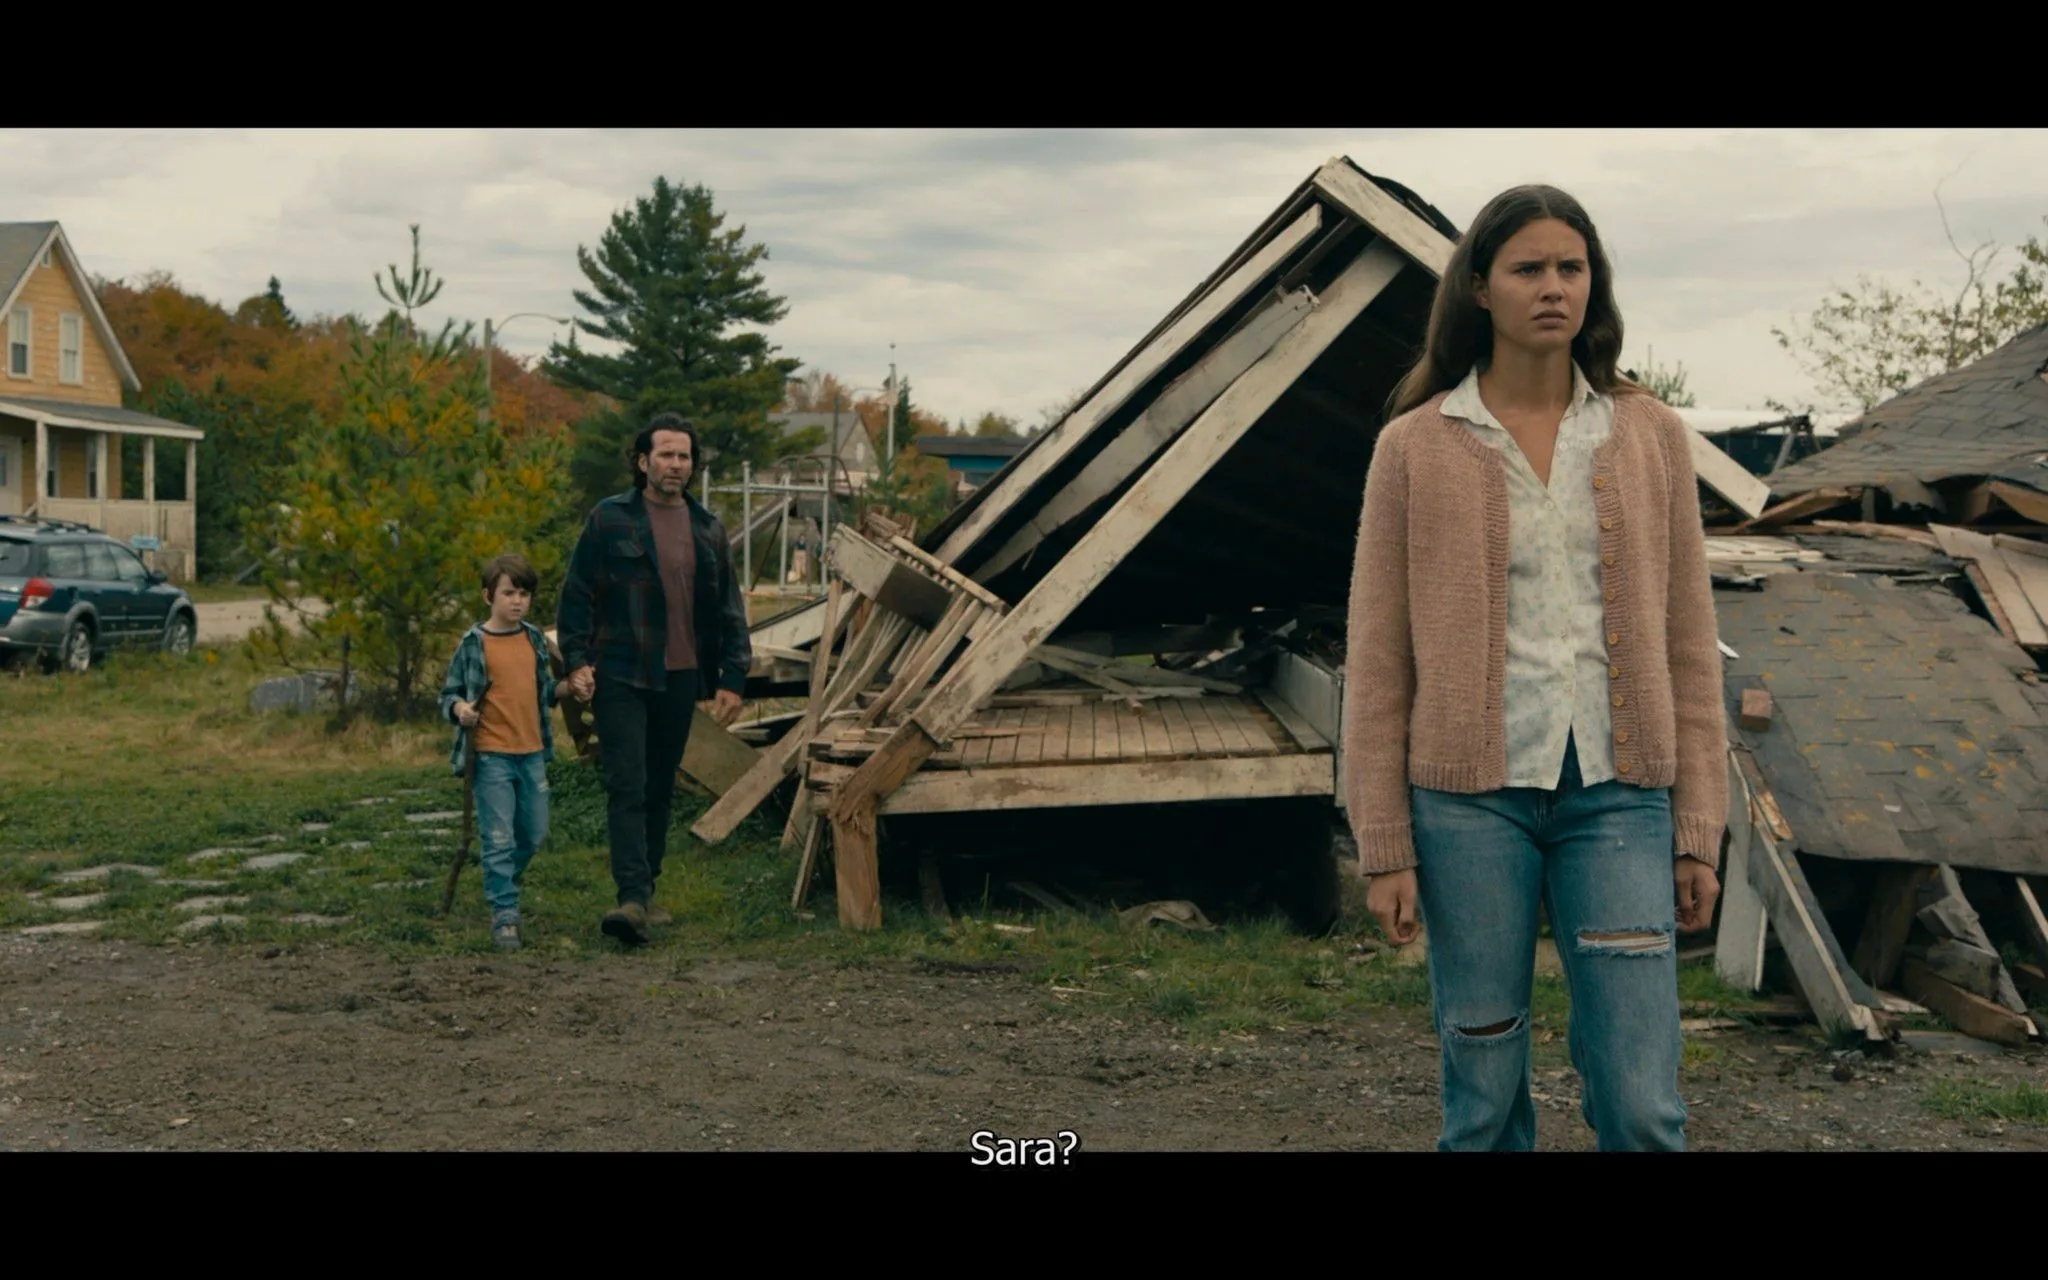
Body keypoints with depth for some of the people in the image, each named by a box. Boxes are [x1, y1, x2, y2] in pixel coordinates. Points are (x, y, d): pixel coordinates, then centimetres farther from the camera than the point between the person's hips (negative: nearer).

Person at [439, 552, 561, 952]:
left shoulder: (535, 639, 10)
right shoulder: (473, 644, -5)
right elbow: (449, 693, -1)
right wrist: (459, 709, -22)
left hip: (532, 753, 5)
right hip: (492, 755, -5)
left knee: (534, 835, 14)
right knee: (499, 839, -6)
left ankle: (503, 885, 38)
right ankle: (504, 915, -2)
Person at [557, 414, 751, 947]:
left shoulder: (707, 528, 11)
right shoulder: (608, 519, -1)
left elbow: (729, 608, 14)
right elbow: (577, 594, 0)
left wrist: (732, 677, 7)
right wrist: (576, 660, -10)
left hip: (680, 677, 4)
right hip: (620, 676, -4)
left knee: (661, 788, 11)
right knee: (628, 786, -13)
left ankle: (646, 892, 21)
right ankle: (632, 898, -19)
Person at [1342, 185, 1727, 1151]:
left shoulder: (1648, 435, 7)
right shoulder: (1415, 447, 1)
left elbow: (1687, 642, 8)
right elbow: (1377, 658, 1)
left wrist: (1699, 833, 4)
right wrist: (1384, 848, -3)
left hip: (1617, 792, 1)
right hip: (1471, 793, -1)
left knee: (1642, 1106, -2)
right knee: (1483, 1097, 7)